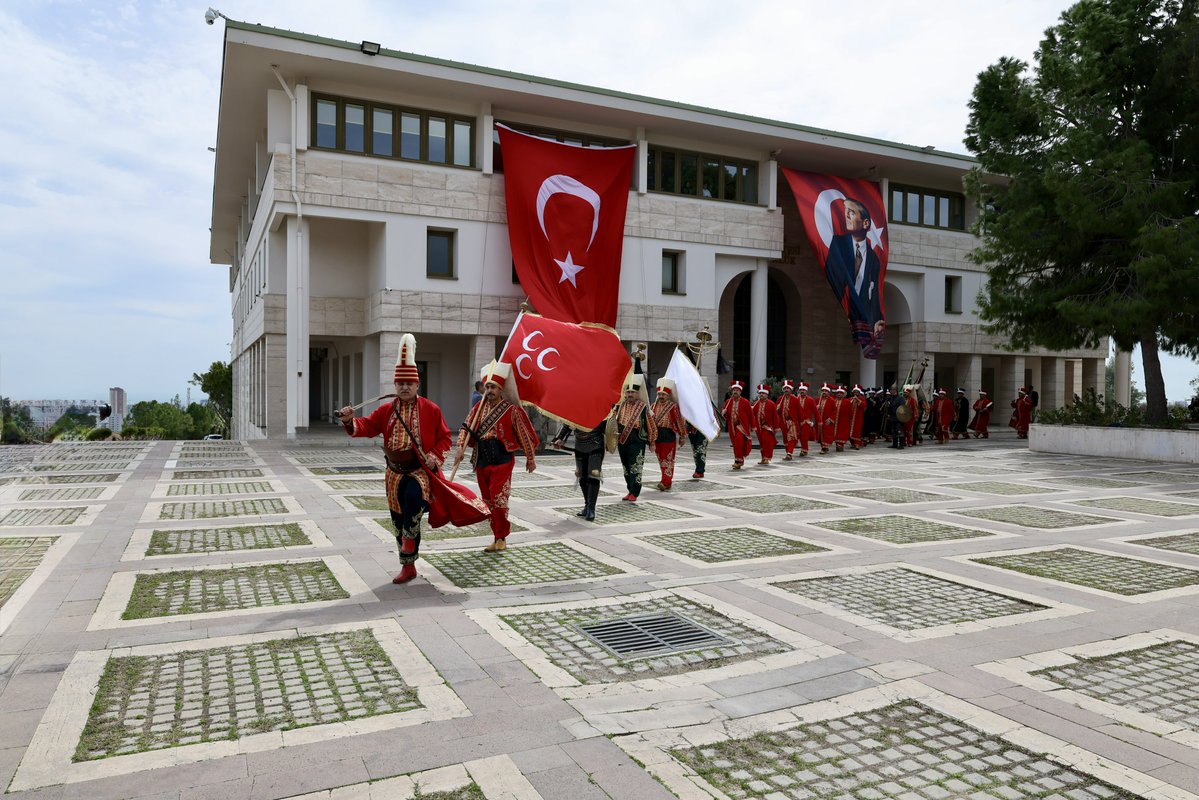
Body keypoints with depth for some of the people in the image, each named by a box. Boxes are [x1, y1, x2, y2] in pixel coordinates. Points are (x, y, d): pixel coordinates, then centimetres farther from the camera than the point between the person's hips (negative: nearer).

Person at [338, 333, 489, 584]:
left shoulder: (431, 409, -5)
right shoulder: (387, 410, 4)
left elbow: (445, 438, -1)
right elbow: (367, 426, -3)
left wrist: (435, 457, -16)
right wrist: (350, 422, -24)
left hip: (421, 470, -4)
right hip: (395, 472, 4)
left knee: (414, 495, -36)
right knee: (398, 520, 9)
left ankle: (410, 536, -12)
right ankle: (408, 567, 22)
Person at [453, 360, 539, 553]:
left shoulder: (511, 410, -8)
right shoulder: (478, 408, 6)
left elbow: (525, 434, -2)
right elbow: (466, 428, 4)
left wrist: (531, 458, 4)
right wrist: (461, 448, -13)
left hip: (502, 462, -6)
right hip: (481, 462, 6)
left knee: (498, 500, -10)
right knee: (488, 501, 11)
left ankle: (501, 538, 5)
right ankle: (498, 537, 23)